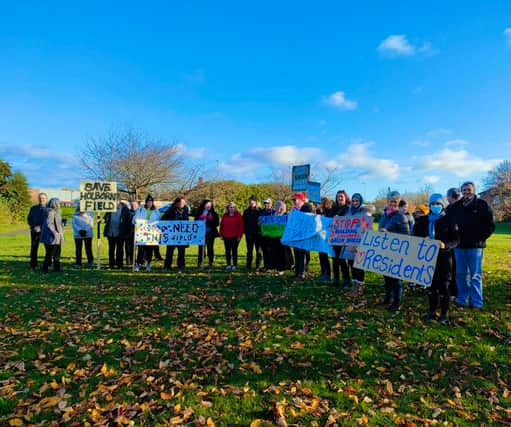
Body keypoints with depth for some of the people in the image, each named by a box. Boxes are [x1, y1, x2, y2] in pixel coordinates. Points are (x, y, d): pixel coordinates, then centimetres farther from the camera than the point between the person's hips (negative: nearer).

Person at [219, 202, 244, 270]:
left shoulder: (238, 215, -3)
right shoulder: (225, 216, 8)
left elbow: (241, 226, -6)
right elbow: (221, 225, 9)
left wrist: (239, 235, -10)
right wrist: (221, 234, 3)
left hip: (235, 237, -3)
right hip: (226, 237, 3)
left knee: (234, 251, 4)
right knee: (227, 251, 8)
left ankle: (235, 265, 12)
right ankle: (228, 264, 17)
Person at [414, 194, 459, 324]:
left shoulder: (449, 220, -2)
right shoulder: (423, 220, 9)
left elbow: (456, 239, -5)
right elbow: (416, 236, 12)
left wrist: (445, 245, -23)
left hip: (444, 257, -4)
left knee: (443, 286, 1)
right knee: (431, 285, 11)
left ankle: (444, 314, 13)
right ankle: (432, 311, 22)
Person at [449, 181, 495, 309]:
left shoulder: (482, 205, -1)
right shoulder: (455, 206, 7)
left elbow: (490, 225, 0)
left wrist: (480, 238, -6)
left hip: (475, 246, -3)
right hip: (459, 246, 3)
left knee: (475, 275, 2)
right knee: (460, 274, 8)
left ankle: (477, 302, 10)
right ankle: (462, 300, 18)